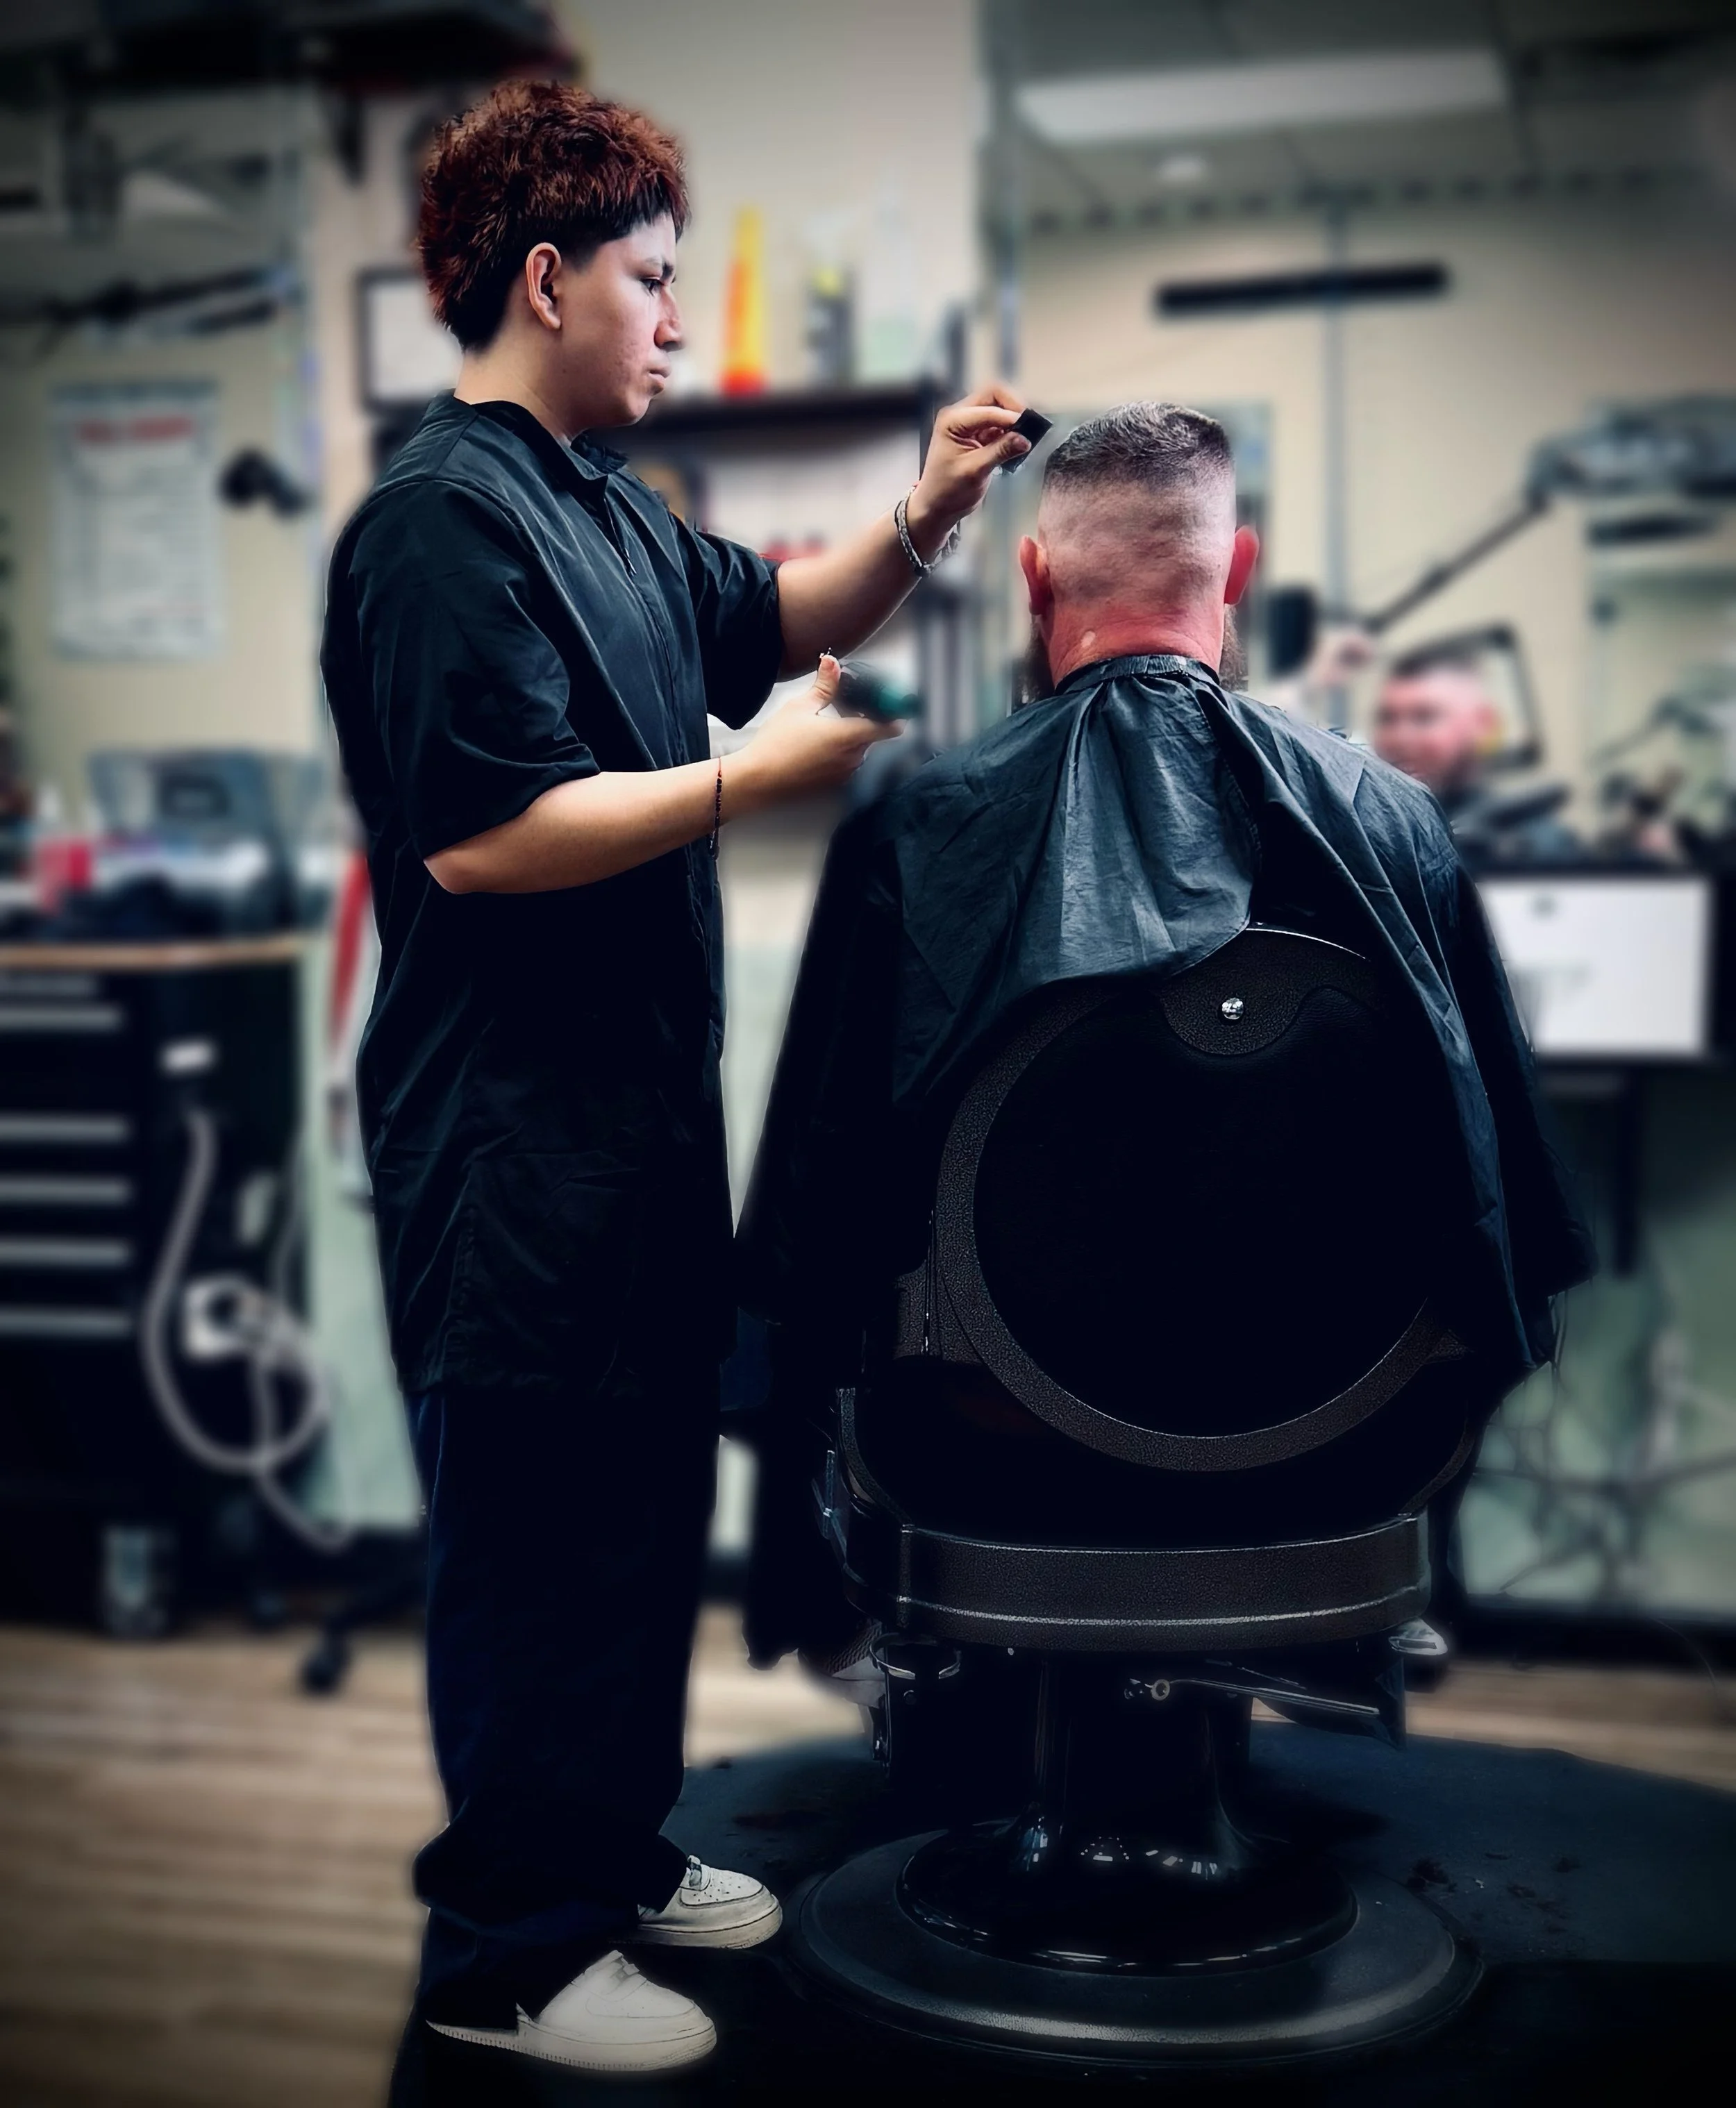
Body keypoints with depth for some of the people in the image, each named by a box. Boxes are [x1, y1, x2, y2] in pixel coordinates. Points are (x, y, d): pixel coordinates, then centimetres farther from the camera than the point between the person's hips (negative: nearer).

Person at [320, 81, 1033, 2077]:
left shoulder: (598, 504, 14)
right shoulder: (444, 522, -16)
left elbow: (767, 619, 27)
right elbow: (479, 840, -25)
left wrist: (920, 521, 10)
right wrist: (758, 776, -19)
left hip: (637, 1100, 10)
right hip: (511, 1133, -10)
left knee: (647, 1500, 19)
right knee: (539, 1531, 1)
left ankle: (611, 1850, 36)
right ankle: (506, 1950, 18)